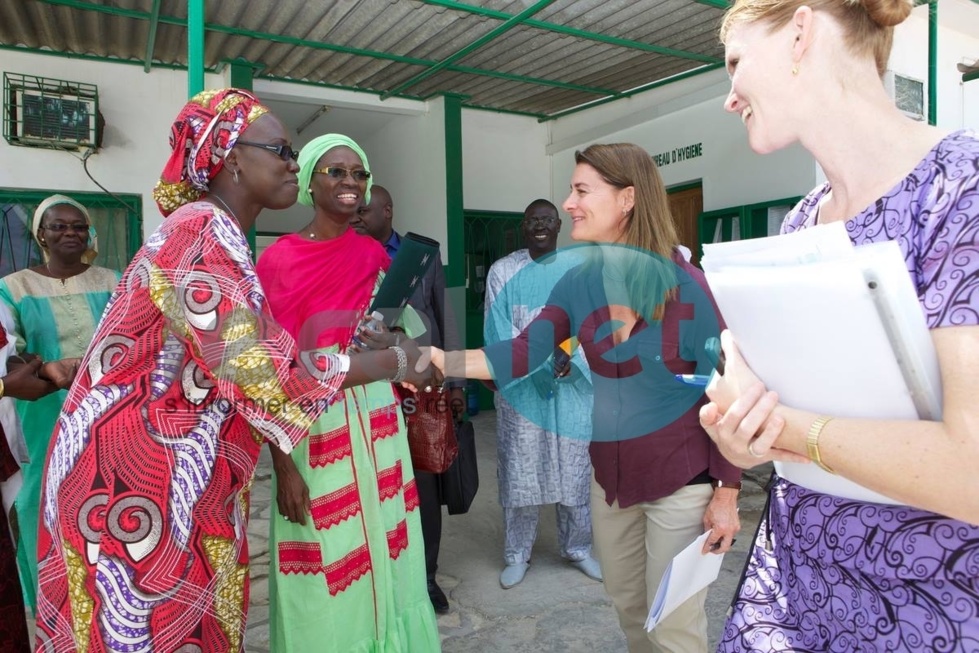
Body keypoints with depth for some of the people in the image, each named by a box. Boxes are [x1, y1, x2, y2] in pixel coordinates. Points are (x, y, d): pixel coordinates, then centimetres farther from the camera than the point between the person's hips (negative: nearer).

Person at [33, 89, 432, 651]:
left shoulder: (217, 233, 11)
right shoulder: (202, 231, -20)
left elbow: (240, 353, 14)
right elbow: (257, 370, -28)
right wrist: (396, 362, -19)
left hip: (182, 478, 9)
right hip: (137, 477, -9)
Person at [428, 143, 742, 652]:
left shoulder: (684, 285, -18)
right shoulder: (579, 283, -4)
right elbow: (524, 352, -13)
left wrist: (726, 493, -13)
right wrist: (438, 359, -25)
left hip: (680, 479, -5)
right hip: (609, 473, 5)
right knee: (627, 605, 23)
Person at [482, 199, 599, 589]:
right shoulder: (502, 271, 3)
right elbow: (498, 330, -4)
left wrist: (569, 357, -18)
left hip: (573, 385, 1)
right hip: (520, 385, -1)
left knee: (574, 467, 8)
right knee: (520, 469, 4)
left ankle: (577, 547, 26)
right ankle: (517, 554, 19)